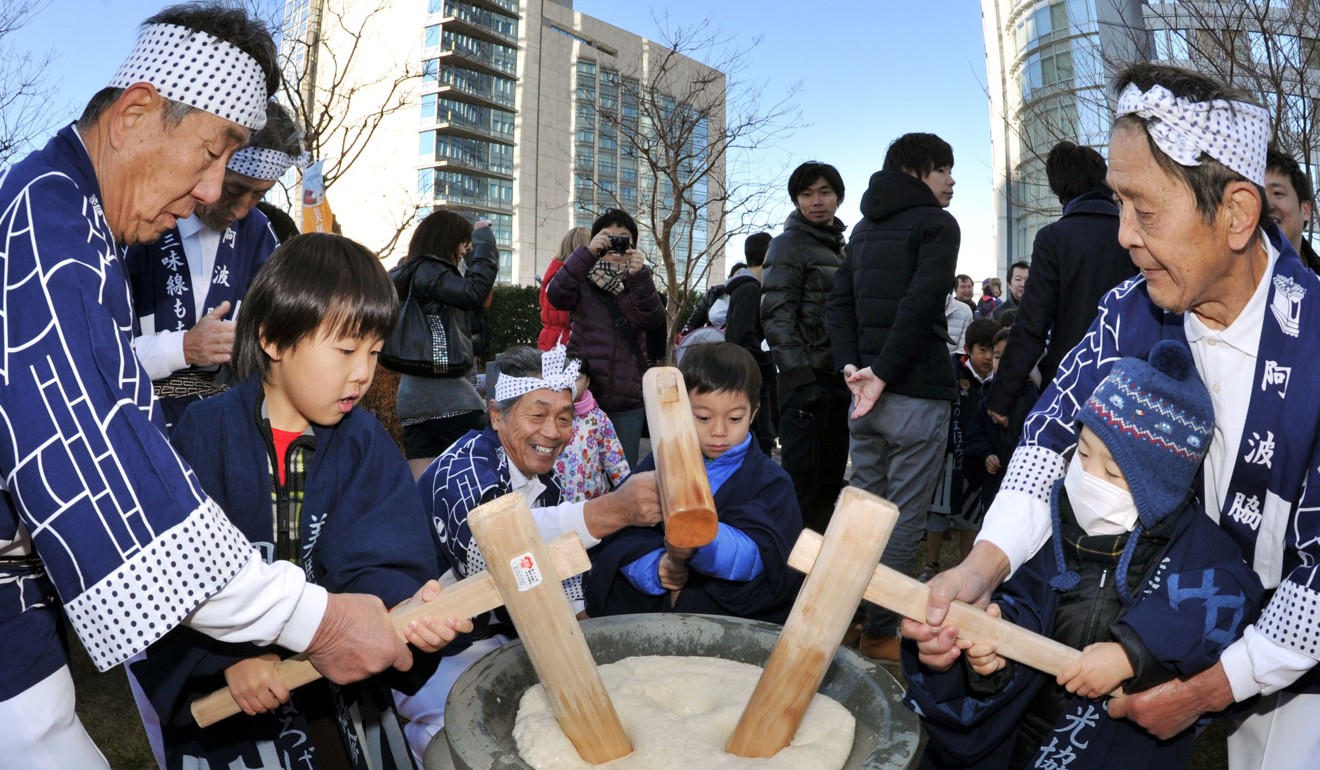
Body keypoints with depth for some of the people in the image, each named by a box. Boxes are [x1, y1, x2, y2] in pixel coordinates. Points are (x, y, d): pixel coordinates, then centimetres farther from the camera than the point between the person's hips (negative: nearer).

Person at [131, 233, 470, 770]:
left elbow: (371, 560, -11)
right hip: (221, 676, -2)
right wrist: (232, 656, -23)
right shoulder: (207, 433, -10)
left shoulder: (364, 442, -2)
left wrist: (400, 605, -31)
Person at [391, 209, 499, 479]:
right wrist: (484, 238, -11)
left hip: (415, 392, 9)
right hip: (445, 393, -9)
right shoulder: (427, 271, -8)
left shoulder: (410, 272, 21)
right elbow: (474, 292, -21)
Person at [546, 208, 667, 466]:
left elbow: (654, 322, -7)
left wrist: (640, 276, -20)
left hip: (628, 397, 2)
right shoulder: (584, 277, 5)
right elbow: (556, 296, -16)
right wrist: (587, 253, -23)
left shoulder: (638, 280, 10)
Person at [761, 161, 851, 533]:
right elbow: (776, 317, -13)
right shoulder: (789, 245, -4)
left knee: (830, 481, 13)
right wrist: (801, 376, -19)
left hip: (840, 378, 8)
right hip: (807, 379, -7)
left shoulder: (841, 247, 18)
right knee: (800, 482, -5)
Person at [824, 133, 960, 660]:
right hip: (918, 392, -8)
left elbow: (838, 303, 11)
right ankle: (879, 634, 7)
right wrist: (881, 373, -17)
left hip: (867, 391, 8)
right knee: (904, 519, 0)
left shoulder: (864, 229, 19)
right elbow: (920, 305, -19)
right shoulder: (936, 224, -5)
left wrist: (850, 365, 0)